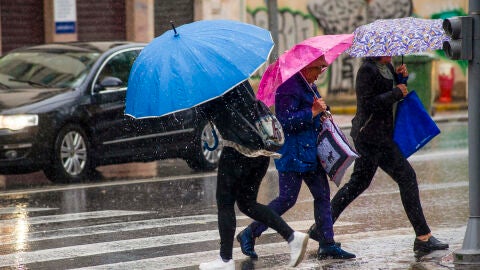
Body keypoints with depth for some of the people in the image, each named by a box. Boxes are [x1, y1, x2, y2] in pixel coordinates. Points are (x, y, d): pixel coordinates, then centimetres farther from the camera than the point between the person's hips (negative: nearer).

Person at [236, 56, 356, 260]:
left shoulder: (309, 87, 14)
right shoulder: (289, 88, -17)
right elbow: (287, 121, -23)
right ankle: (249, 234, 6)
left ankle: (327, 245, 9)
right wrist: (313, 112, -21)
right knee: (287, 199, -6)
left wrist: (321, 111, 10)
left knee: (322, 195, 6)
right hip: (293, 155, -10)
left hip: (310, 153, 10)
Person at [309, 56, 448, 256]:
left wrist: (401, 78, 3)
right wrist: (397, 93, -16)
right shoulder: (367, 70, -16)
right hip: (372, 136, -10)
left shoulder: (387, 67, 13)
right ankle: (423, 238, -5)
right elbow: (368, 103, -22)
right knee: (406, 177, -7)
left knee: (359, 182, 16)